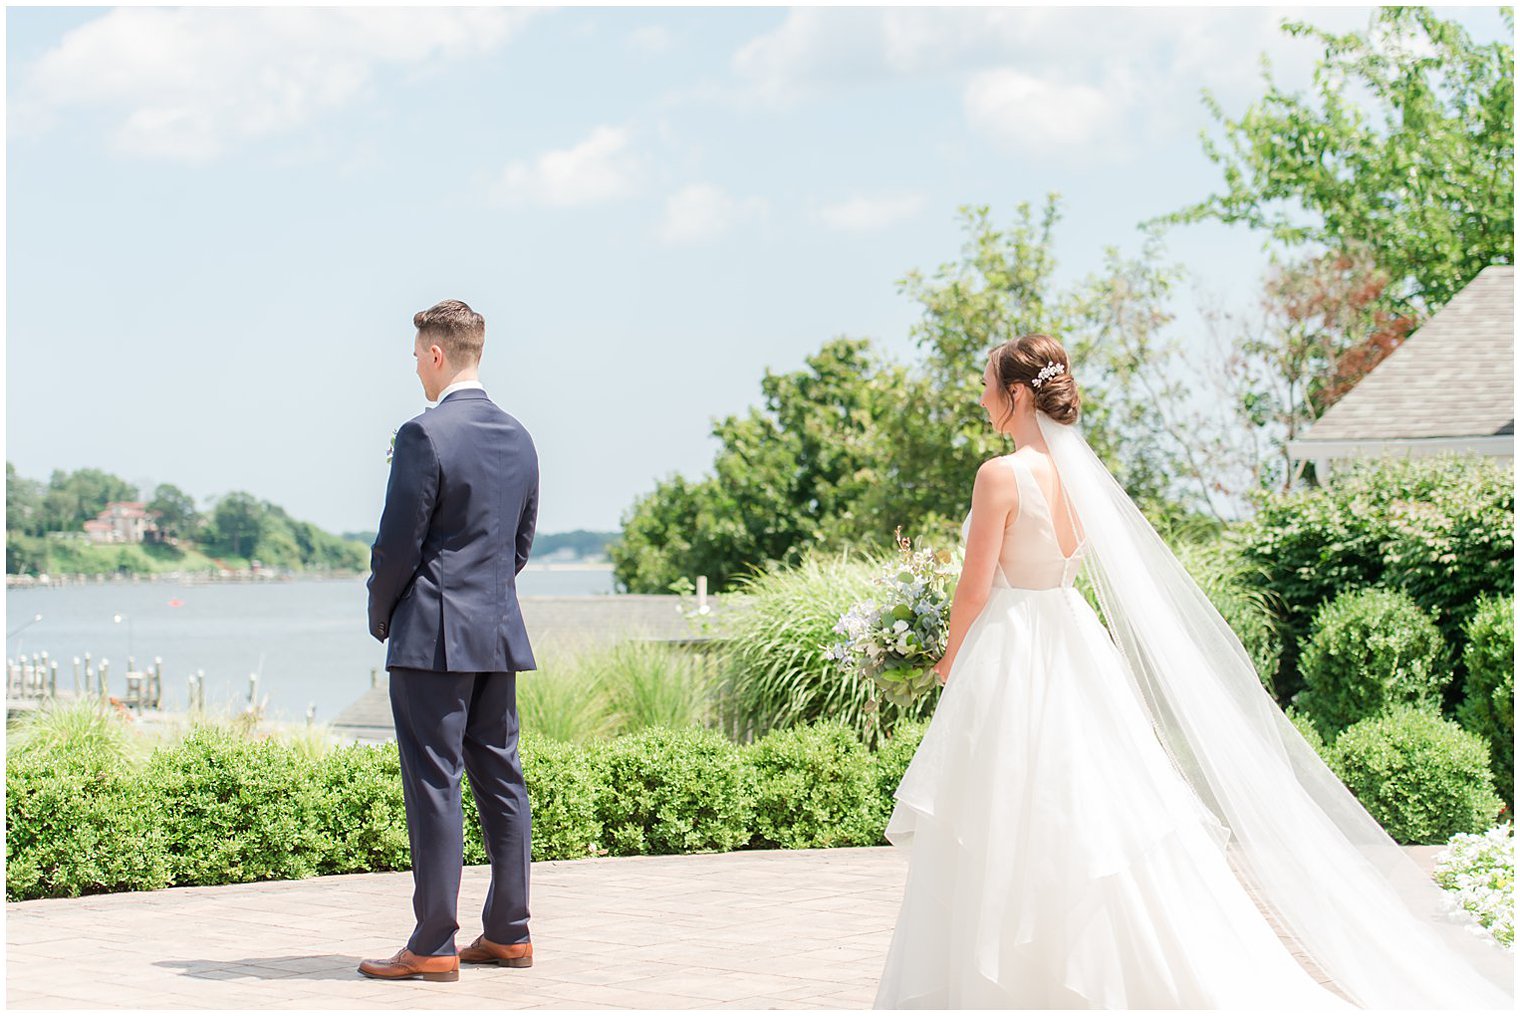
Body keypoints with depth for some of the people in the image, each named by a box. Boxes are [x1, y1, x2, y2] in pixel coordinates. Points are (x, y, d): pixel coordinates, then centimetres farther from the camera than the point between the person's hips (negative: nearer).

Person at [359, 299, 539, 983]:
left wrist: (381, 618, 3)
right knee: (499, 778, 11)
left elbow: (398, 546, -12)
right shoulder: (517, 439, 10)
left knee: (434, 785, -5)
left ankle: (433, 947, -3)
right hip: (500, 632, 8)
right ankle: (509, 933, 16)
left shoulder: (424, 436, -14)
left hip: (433, 638, -7)